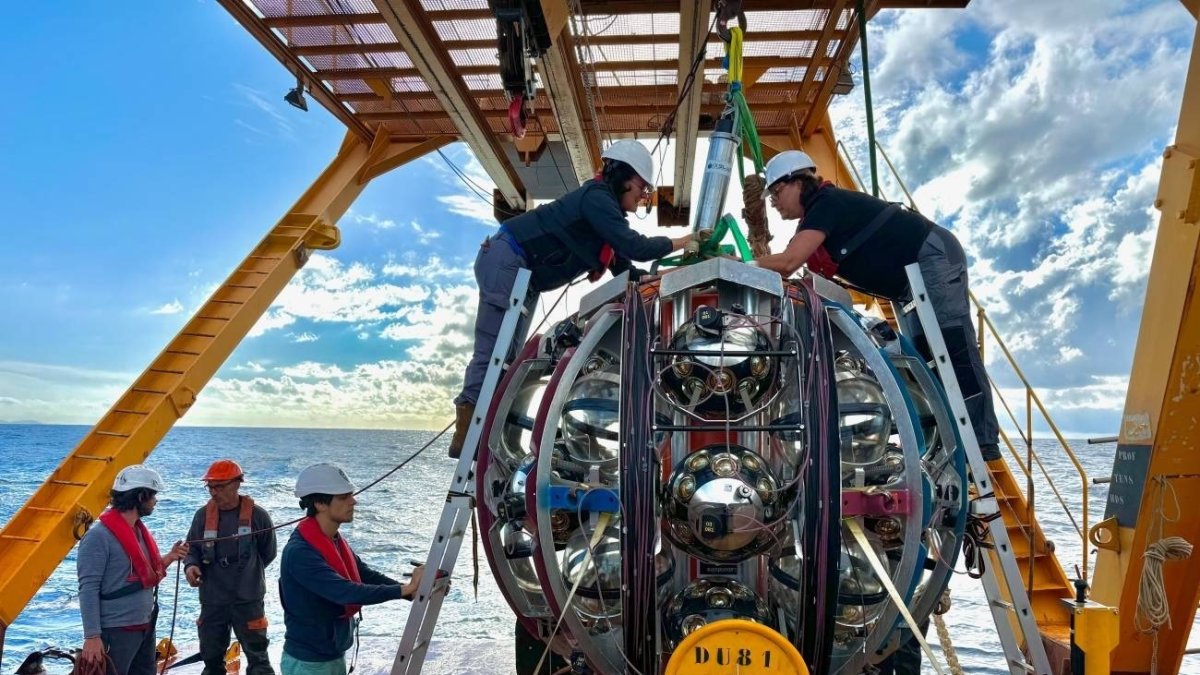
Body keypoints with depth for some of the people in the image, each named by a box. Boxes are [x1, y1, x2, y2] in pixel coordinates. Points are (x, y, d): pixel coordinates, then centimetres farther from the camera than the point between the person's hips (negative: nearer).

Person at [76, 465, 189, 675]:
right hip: (116, 632, -9)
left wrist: (168, 559, 0)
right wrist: (92, 636, -21)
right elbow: (88, 590, -19)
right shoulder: (99, 537, -18)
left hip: (145, 628, 9)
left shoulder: (140, 530, 9)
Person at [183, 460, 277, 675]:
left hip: (248, 601, -3)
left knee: (257, 658, 7)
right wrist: (191, 566, -13)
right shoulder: (203, 515, -2)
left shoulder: (257, 515, -11)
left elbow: (268, 553, 1)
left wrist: (246, 572, 6)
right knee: (211, 657, 19)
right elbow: (193, 548, 7)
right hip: (212, 601, 4)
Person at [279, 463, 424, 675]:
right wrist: (404, 589, -31)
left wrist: (415, 591, -14)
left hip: (336, 656, 8)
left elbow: (367, 577, 0)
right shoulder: (299, 552, -25)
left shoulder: (335, 541, 2)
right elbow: (345, 592, -33)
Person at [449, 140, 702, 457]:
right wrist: (681, 241, -10)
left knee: (508, 354, 5)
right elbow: (635, 247, -22)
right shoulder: (597, 198, -14)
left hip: (521, 274, 11)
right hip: (506, 261, -10)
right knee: (493, 351, -13)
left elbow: (623, 268, 16)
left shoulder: (605, 206, 16)